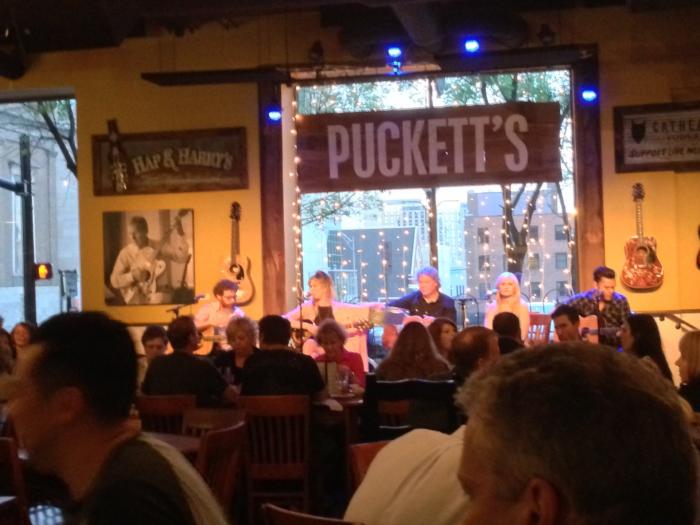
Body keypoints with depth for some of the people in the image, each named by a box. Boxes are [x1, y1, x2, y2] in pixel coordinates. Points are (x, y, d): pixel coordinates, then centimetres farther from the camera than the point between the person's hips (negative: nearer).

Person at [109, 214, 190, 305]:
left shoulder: (158, 247, 2)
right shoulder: (125, 253, -1)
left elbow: (182, 256, -6)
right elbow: (114, 280, 0)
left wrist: (179, 233, -15)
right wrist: (133, 276, -16)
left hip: (157, 295, 1)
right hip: (136, 300, -1)